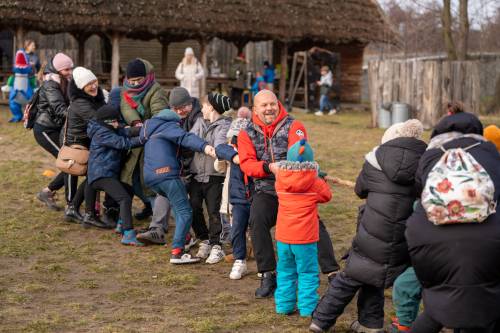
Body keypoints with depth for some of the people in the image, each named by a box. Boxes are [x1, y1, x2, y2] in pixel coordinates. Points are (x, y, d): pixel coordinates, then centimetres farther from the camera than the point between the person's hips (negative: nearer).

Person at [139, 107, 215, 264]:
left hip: (150, 177, 9)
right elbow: (185, 137, -14)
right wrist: (204, 146, -32)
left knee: (177, 204, 28)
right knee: (185, 212, -9)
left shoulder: (150, 132, 30)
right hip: (166, 173, -9)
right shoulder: (169, 126, 3)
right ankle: (177, 252, -18)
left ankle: (183, 237, 24)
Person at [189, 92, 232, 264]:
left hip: (214, 176, -5)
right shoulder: (200, 122, 13)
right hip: (196, 173, 5)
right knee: (194, 209, 4)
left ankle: (216, 246, 10)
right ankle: (204, 241, 22)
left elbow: (220, 144, -18)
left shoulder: (225, 125, -4)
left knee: (213, 211, -2)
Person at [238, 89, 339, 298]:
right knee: (257, 222, -21)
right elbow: (247, 163, -5)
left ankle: (332, 273, -3)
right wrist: (267, 167, -25)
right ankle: (267, 275, -9)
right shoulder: (247, 134, 8)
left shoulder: (293, 126, 0)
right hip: (266, 190, 1)